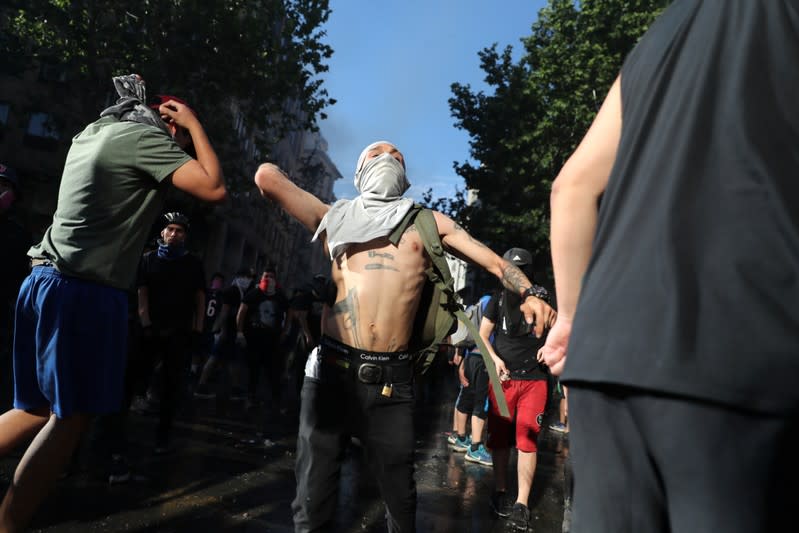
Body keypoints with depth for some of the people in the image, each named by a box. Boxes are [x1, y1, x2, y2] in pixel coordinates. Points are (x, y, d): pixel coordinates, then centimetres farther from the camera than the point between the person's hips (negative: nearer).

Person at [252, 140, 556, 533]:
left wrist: (528, 294, -8)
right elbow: (267, 177, 5)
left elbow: (491, 260, 8)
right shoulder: (337, 217, 13)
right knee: (312, 501, 8)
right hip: (332, 370, 0)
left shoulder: (427, 223, 14)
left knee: (401, 500, 11)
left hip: (392, 379, 1)